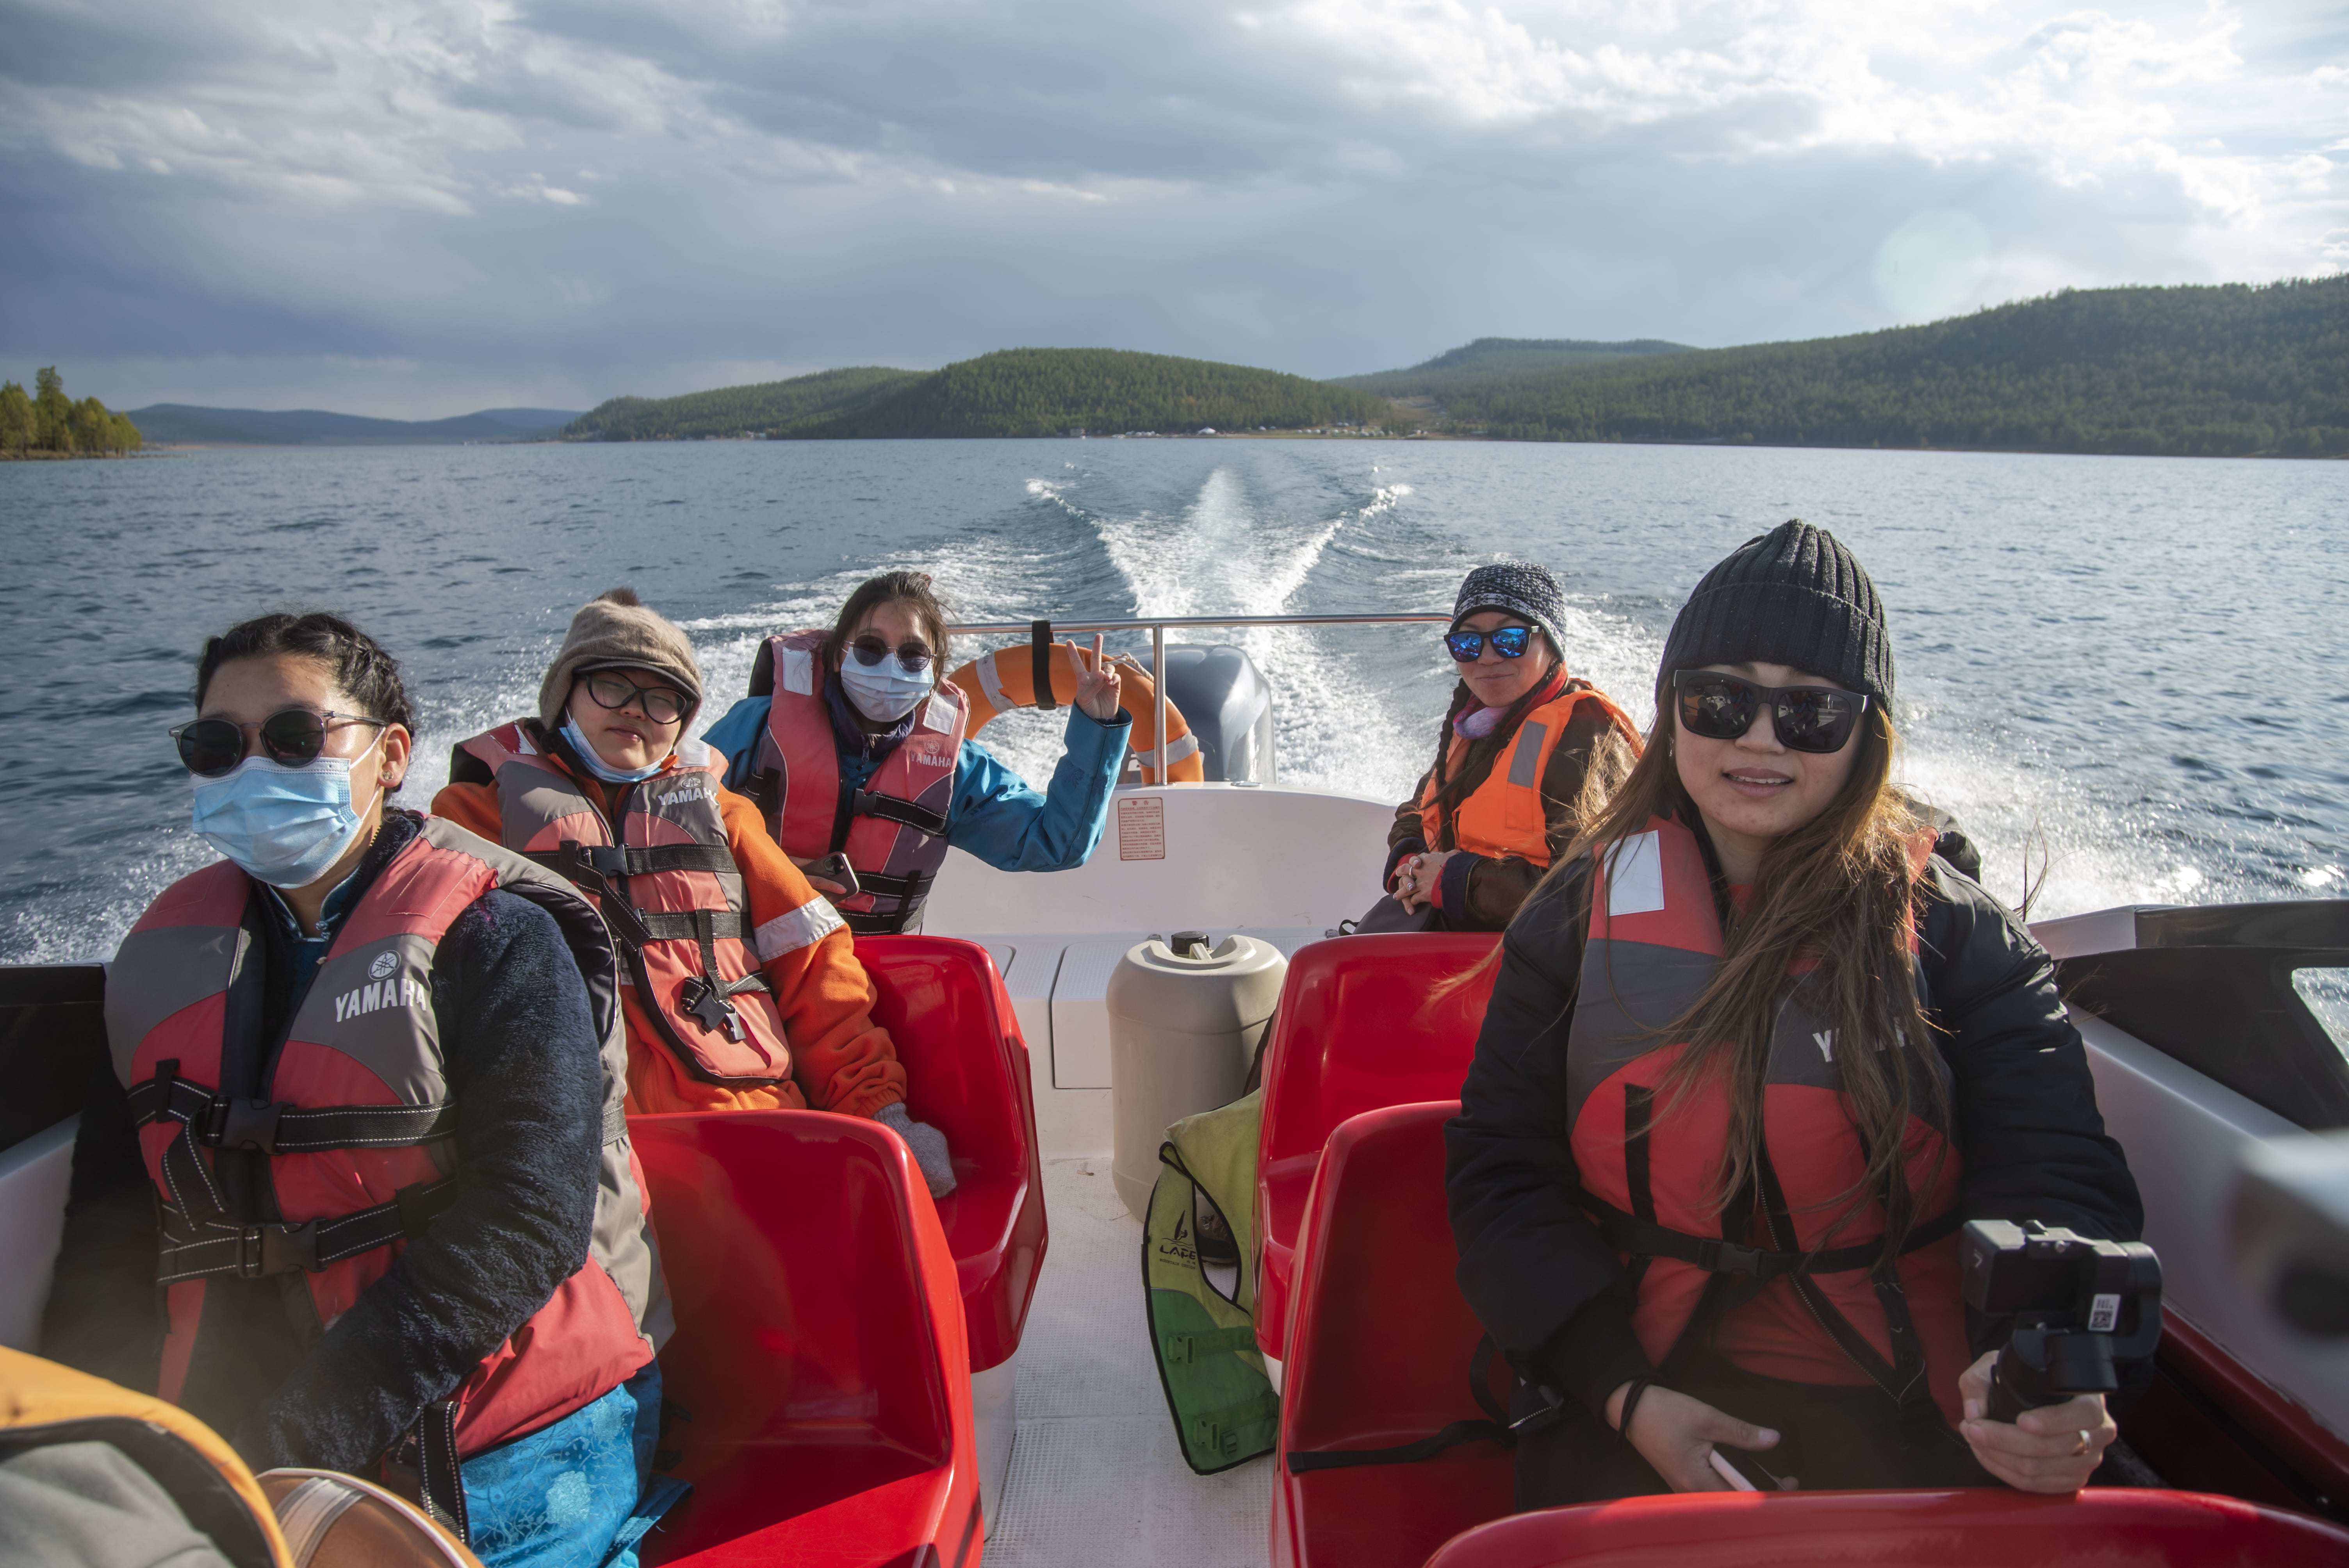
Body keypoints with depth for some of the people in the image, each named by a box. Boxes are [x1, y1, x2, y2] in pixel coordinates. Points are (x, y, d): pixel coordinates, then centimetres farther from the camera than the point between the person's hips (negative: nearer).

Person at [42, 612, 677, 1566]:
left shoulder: (492, 937, -8)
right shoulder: (169, 956, 10)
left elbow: (525, 1221, -18)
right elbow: (111, 1235, 12)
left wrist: (285, 1448, -22)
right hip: (236, 1459, 5)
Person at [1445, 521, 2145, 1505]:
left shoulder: (1960, 939, 2)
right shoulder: (1578, 918, 4)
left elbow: (2060, 1191, -5)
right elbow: (1501, 1175, 1)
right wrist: (1625, 1394, -11)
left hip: (1917, 1420, 1)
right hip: (1647, 1390, 0)